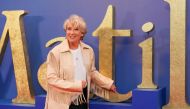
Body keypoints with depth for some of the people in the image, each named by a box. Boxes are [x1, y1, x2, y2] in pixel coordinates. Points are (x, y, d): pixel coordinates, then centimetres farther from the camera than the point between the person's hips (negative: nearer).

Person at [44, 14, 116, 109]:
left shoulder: (88, 50, 2)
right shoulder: (56, 52, -14)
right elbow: (51, 79, -16)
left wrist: (108, 84, 15)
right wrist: (76, 85, -19)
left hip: (82, 101, 5)